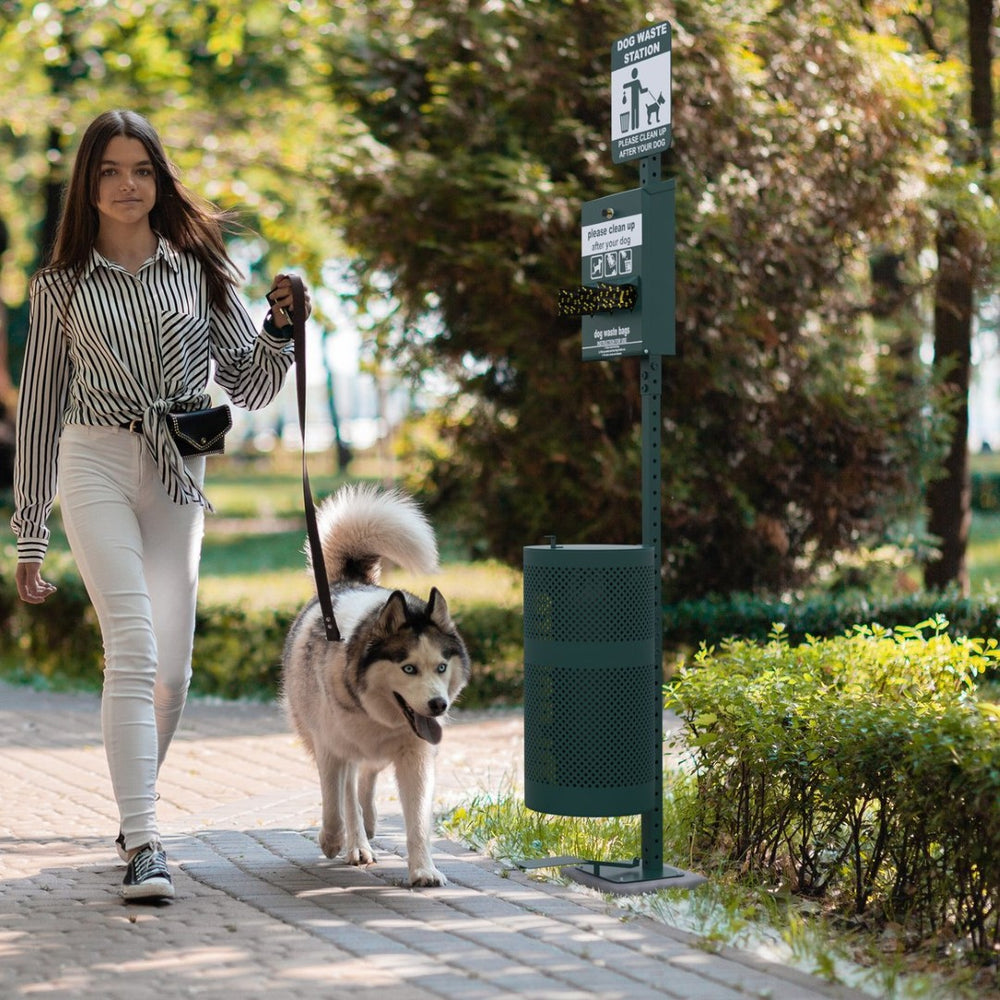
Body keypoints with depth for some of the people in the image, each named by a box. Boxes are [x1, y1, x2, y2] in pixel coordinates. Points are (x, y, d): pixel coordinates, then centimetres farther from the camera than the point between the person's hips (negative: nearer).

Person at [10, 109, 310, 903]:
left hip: (178, 477, 3)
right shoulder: (61, 285, 7)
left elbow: (249, 389, 10)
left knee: (172, 668, 5)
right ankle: (143, 843, -21)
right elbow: (40, 406, 10)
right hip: (95, 466, -2)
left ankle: (136, 812, 27)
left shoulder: (199, 269, 9)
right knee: (133, 648, -19)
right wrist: (29, 534, 9)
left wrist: (280, 329, -11)